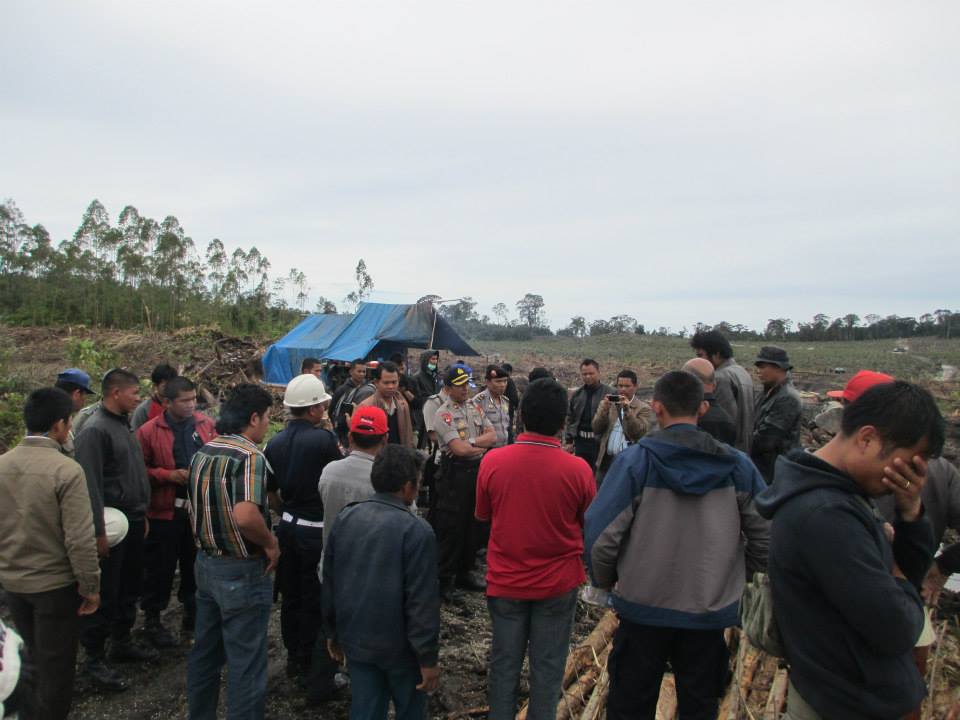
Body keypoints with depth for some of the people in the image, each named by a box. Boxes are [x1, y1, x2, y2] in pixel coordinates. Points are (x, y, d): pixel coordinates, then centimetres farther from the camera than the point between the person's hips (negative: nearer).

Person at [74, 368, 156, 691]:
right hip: (111, 526, -8)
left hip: (133, 523, 8)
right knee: (105, 595, 2)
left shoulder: (124, 425, 11)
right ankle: (94, 659, 14)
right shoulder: (95, 430, -16)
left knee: (130, 588, 17)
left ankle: (122, 643, 32)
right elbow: (91, 484, -19)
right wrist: (99, 531, -20)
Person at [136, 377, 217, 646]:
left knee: (196, 564, 16)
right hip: (165, 511, -3)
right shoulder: (149, 431, -8)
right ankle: (152, 620, 25)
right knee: (161, 567, 7)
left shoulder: (206, 424, 1)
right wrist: (169, 475, -17)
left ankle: (193, 613, 34)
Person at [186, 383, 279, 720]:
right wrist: (271, 544, -18)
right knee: (246, 664, 4)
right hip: (242, 572, -8)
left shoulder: (203, 452, 5)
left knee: (205, 653, 22)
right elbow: (245, 516, -34)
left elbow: (197, 508, 14)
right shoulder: (250, 456, -21)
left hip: (205, 563, 9)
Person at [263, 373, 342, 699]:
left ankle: (295, 659, 36)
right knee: (318, 603, 5)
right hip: (317, 529, -6)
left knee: (291, 596, 19)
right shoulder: (324, 438, -19)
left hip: (288, 526, 6)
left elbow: (270, 491, 8)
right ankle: (319, 677, 14)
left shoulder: (274, 443, -1)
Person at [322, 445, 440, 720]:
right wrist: (429, 658, -12)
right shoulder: (416, 530, -21)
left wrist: (333, 632, 19)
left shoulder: (345, 518, -1)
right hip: (399, 646, -5)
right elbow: (422, 602, -21)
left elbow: (330, 583, 7)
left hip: (355, 640, 5)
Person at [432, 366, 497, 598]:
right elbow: (459, 449, -19)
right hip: (455, 473, -7)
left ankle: (465, 572, 27)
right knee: (450, 527, 0)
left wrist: (470, 442, -13)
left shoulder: (475, 408, 11)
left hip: (477, 470, 7)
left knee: (473, 524, 14)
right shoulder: (443, 414, -10)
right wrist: (481, 446, -3)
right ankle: (444, 578, 11)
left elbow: (492, 436, 2)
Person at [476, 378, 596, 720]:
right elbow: (590, 524, -3)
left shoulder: (492, 461, -15)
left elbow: (483, 515, 1)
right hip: (557, 583, -1)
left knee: (504, 662, 18)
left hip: (505, 580, 1)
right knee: (547, 666, 15)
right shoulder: (577, 469, -19)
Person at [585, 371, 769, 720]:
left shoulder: (636, 460, -15)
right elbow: (766, 536, -4)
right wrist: (735, 576, 12)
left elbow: (600, 534, -18)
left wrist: (607, 581, 1)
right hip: (710, 611, 2)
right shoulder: (737, 465, -7)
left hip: (643, 608, -2)